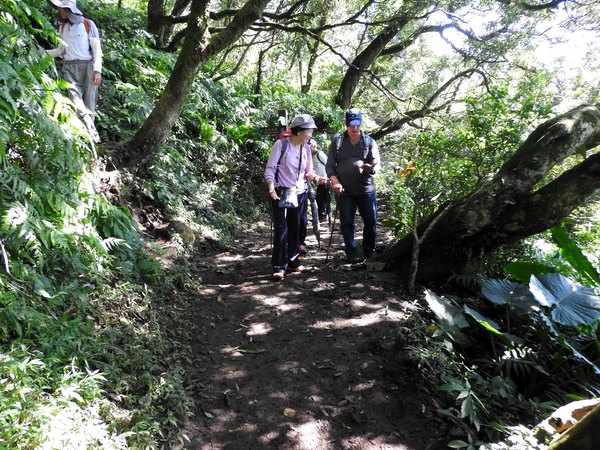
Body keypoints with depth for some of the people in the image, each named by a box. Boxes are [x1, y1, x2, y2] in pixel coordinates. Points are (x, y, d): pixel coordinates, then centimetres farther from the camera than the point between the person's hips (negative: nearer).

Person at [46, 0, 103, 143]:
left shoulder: (88, 24, 1)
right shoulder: (62, 27, 15)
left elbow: (97, 50, -2)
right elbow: (61, 50, 23)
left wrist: (97, 70, -12)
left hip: (87, 66, -3)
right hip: (69, 67, 3)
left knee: (89, 102, -4)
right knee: (76, 100, -16)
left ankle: (88, 135, 0)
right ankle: (92, 133, -24)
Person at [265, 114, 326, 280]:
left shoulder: (306, 148, 6)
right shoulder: (281, 144, -10)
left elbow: (308, 172, 13)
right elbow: (270, 169, -9)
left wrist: (316, 178, -8)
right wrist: (271, 189, -21)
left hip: (299, 194, 5)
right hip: (281, 194, -5)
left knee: (295, 229, 10)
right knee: (282, 230, -8)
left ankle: (293, 261, 22)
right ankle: (279, 266, 0)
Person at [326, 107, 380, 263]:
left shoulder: (369, 141, 7)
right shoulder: (337, 141, 6)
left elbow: (377, 164, -1)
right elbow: (330, 165, 5)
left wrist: (371, 167, -25)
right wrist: (335, 181, -12)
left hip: (366, 189, 1)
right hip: (345, 190, -1)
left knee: (371, 221, 5)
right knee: (347, 222, 1)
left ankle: (369, 251, 22)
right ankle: (352, 253, 12)